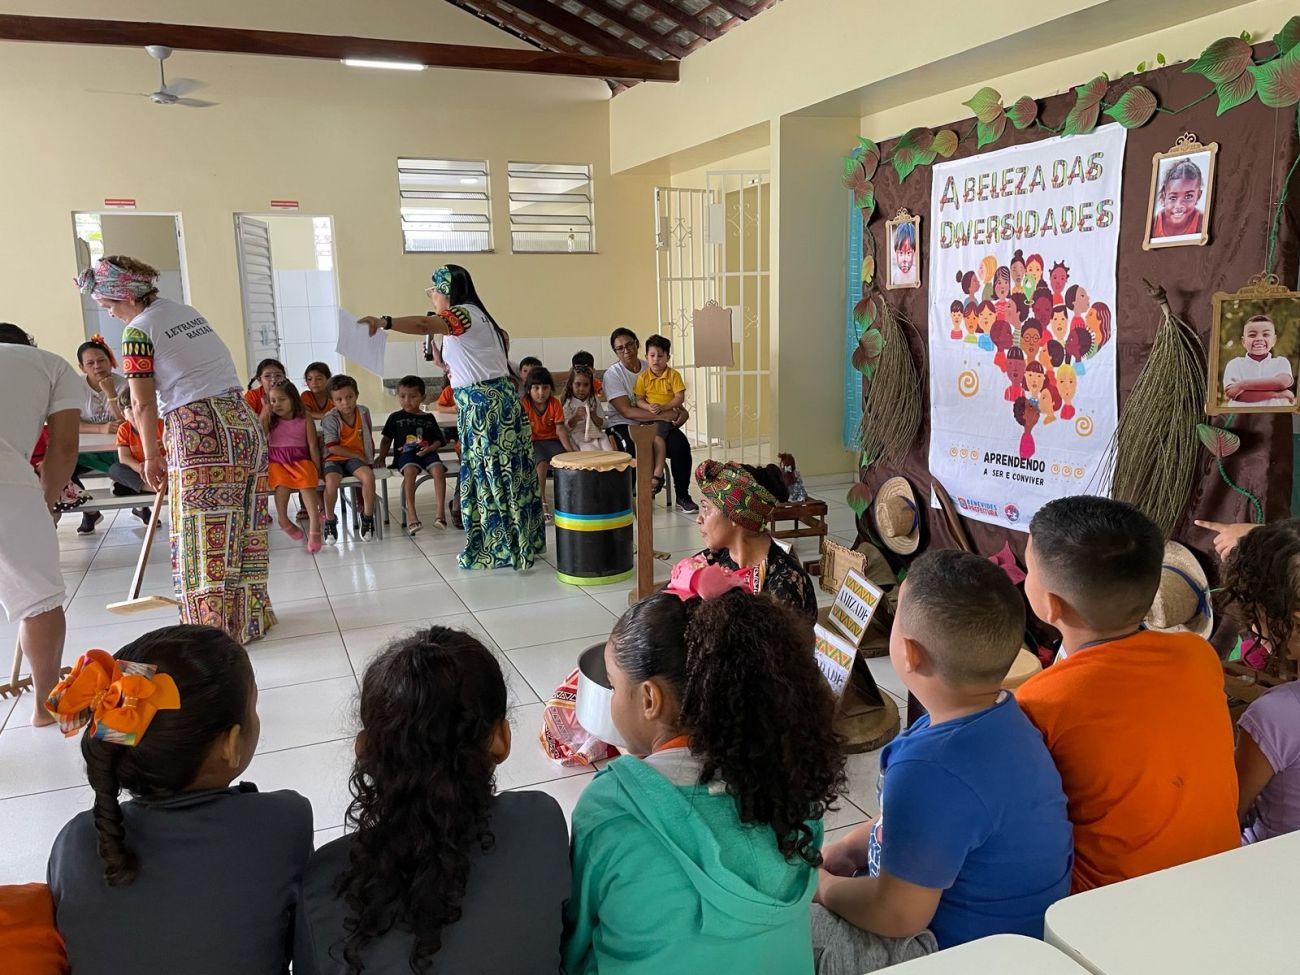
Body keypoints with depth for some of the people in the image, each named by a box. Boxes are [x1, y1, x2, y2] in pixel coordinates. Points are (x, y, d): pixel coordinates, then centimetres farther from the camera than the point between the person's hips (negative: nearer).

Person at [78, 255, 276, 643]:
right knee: (245, 526, 14)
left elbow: (143, 404, -7)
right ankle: (251, 615, 25)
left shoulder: (138, 331, -5)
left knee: (204, 536, 0)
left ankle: (214, 627, 6)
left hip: (199, 434, -8)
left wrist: (151, 455, 6)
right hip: (243, 424, 8)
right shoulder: (189, 312, 17)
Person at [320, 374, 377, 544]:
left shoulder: (363, 412, 3)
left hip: (356, 458, 3)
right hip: (335, 458, -2)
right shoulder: (330, 419, -8)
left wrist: (370, 458, 10)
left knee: (368, 476, -29)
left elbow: (369, 438, 15)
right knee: (331, 481, -33)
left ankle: (367, 517, -12)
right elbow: (333, 447, -12)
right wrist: (358, 455, -11)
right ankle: (330, 520, -11)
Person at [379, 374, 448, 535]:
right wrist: (381, 458, 8)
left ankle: (441, 511, -32)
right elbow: (386, 440, 19)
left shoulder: (428, 418, 16)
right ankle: (411, 514, -41)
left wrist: (429, 449, -6)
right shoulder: (396, 417, 14)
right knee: (410, 470, -36)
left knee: (438, 468, -31)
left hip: (426, 453, 1)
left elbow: (438, 441, 13)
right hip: (405, 454, -1)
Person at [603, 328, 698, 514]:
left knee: (680, 442, -23)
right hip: (623, 425, -4)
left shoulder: (650, 369, 8)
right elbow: (627, 411, -17)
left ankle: (682, 496, -9)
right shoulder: (612, 374, -7)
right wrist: (662, 415, -25)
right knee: (635, 449, -37)